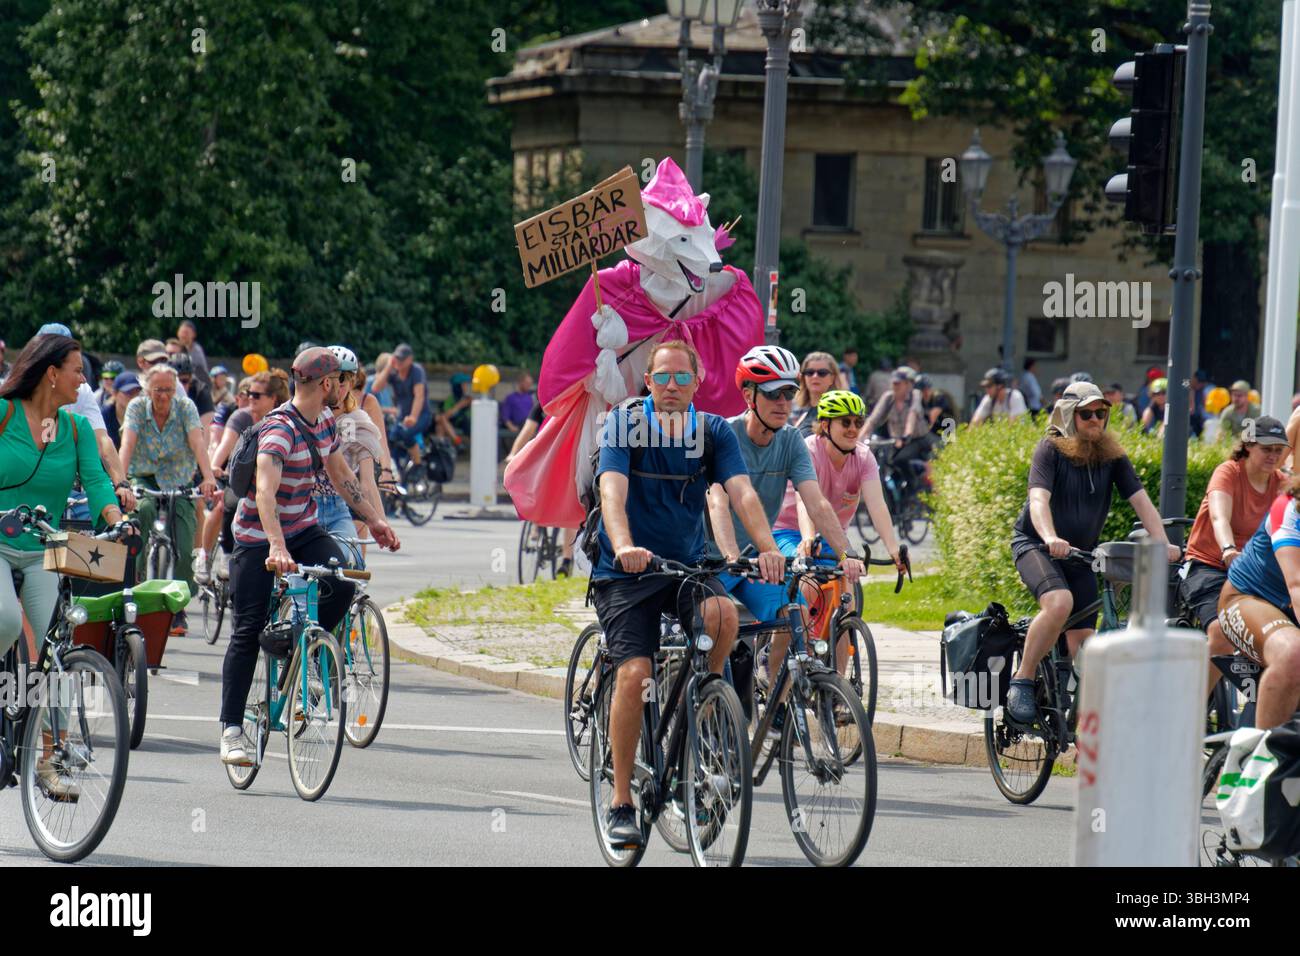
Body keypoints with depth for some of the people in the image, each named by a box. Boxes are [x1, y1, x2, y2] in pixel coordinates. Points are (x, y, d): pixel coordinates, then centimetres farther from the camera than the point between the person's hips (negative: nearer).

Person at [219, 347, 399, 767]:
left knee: (342, 586, -21)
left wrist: (374, 518, 15)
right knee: (248, 632, -6)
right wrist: (277, 548, -51)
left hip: (304, 529, 6)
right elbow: (265, 491, -39)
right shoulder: (279, 429, -26)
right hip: (259, 538, -6)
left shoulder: (325, 421, 1)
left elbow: (339, 473, 18)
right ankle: (232, 728, 1)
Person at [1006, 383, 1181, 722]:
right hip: (1034, 544, -5)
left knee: (1083, 638, -2)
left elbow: (1141, 501, -8)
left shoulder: (1113, 457, 0)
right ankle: (1022, 681, -22)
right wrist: (1051, 539, -47)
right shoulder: (1051, 449, -13)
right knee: (1060, 602, -33)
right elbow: (1038, 499, -28)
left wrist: (1163, 544, -25)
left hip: (1080, 554, 5)